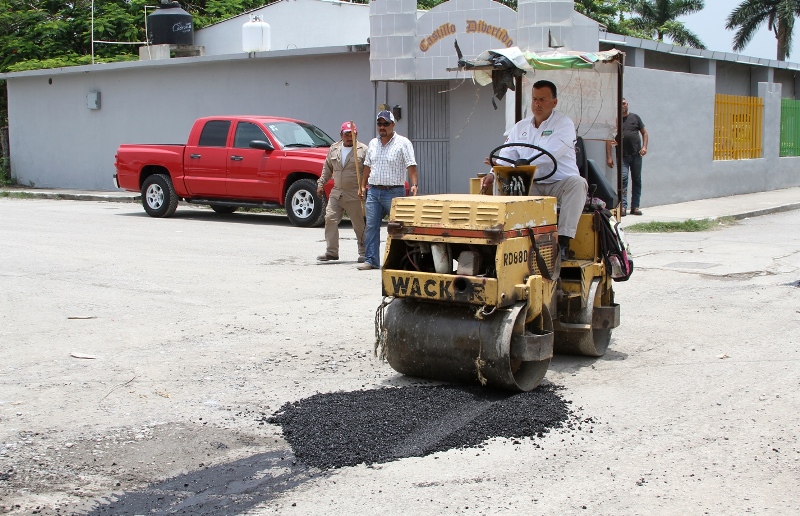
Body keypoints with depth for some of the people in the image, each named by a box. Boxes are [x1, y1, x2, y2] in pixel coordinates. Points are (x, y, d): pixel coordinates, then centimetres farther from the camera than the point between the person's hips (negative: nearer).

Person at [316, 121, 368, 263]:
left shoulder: (363, 150, -2)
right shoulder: (334, 149, 13)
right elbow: (327, 168, 21)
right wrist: (321, 183, 15)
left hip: (355, 195, -4)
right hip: (336, 192, 5)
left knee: (359, 224, 1)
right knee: (330, 219, -4)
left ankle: (363, 252, 14)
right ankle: (331, 251, 2)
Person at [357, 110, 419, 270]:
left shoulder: (402, 143, -5)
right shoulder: (373, 143, 13)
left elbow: (411, 166, -12)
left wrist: (414, 184, -25)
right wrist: (363, 186, 17)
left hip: (394, 192, -5)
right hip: (373, 191, 5)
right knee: (371, 226, 2)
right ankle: (371, 260, 5)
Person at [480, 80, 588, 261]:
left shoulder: (564, 124, -3)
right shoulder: (520, 127, 15)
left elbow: (547, 156, -19)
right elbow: (507, 156, 8)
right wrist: (492, 174, -15)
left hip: (560, 184, -4)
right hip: (531, 186, 4)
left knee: (578, 183, -35)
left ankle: (563, 242, -38)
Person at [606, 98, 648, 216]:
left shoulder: (635, 117, 10)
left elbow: (644, 133, 14)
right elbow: (609, 139, 2)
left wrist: (644, 147, -1)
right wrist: (609, 156, -6)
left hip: (636, 155, 2)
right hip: (622, 156, -2)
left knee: (637, 180, 5)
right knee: (623, 179, -15)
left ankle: (635, 206, 11)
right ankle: (623, 206, -15)